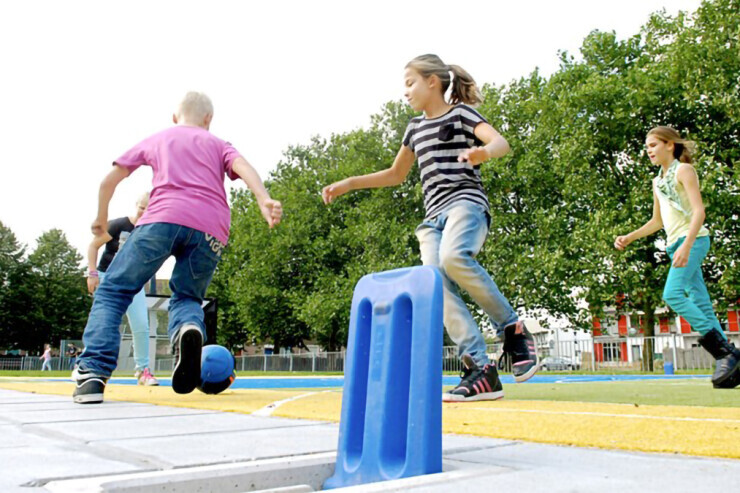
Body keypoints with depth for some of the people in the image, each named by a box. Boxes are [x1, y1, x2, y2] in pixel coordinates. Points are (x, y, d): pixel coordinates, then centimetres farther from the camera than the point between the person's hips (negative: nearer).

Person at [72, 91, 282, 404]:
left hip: (164, 217, -1)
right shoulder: (218, 144, 28)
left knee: (113, 291, 8)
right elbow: (242, 166, 6)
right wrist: (264, 200, -11)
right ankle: (189, 327, -20)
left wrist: (101, 219, 45)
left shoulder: (155, 140, 30)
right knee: (187, 298, 18)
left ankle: (93, 372, -11)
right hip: (211, 230, 1)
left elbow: (110, 179, 30)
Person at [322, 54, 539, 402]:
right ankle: (480, 371, -20)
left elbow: (502, 142, -10)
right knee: (437, 285, -18)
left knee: (454, 257, -36)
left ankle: (513, 330, -20)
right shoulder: (415, 127, 25)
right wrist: (347, 184, 29)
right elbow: (396, 174, 35)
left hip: (466, 202, -6)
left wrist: (484, 152, -35)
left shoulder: (460, 112, 6)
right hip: (434, 216, 6)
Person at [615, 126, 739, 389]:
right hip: (677, 244, 8)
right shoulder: (657, 182, 21)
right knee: (700, 303, 1)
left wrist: (686, 244, -26)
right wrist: (628, 238, 19)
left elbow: (699, 211, -13)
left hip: (692, 240, -8)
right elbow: (657, 221, 29)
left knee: (672, 293, -21)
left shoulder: (683, 170, -2)